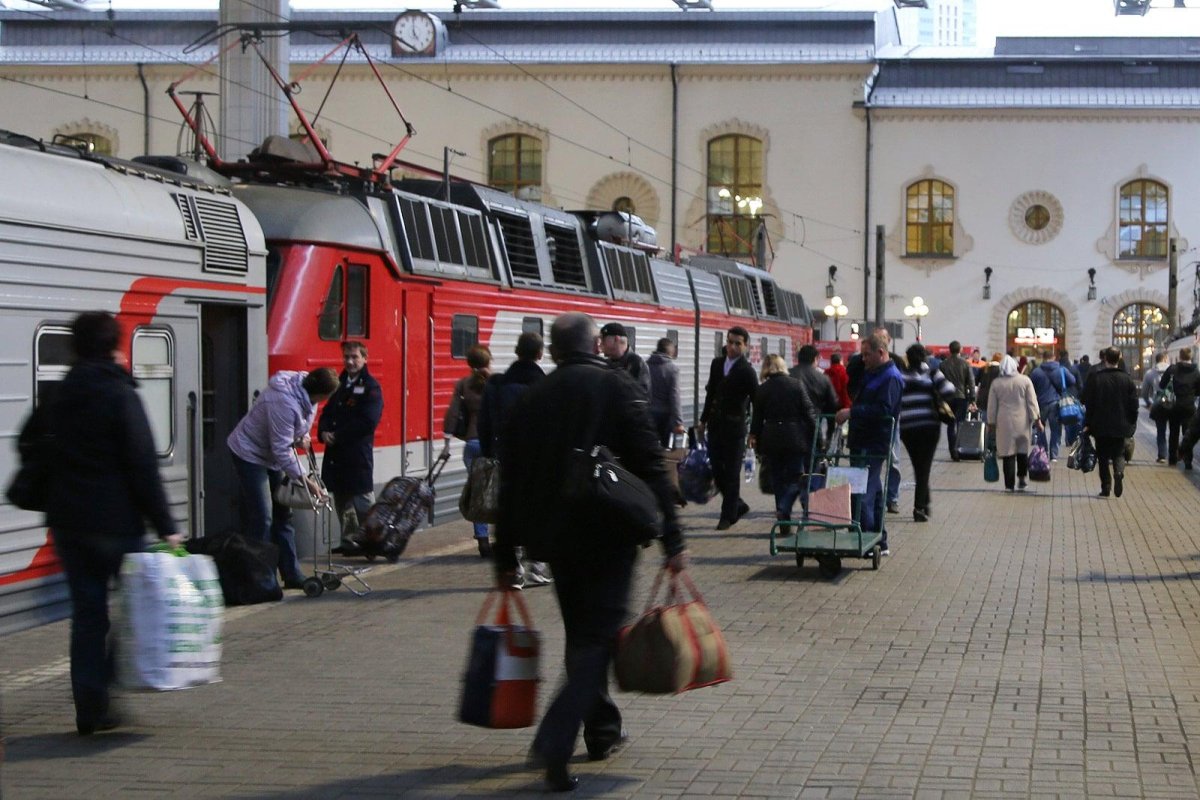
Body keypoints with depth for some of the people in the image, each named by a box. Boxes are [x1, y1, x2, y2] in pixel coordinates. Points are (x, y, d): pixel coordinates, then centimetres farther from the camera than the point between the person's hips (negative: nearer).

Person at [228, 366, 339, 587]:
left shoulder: (306, 392, -7)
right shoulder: (284, 403, -35)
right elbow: (282, 449, -29)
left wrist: (301, 437, -4)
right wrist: (305, 480, -25)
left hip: (271, 458, 10)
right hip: (249, 455, -10)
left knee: (282, 515, 11)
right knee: (262, 518, -13)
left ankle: (292, 575, 17)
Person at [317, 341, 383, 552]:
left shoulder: (371, 387, -6)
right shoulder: (338, 384, 16)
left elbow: (368, 422, -15)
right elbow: (327, 412, 17)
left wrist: (337, 436, -15)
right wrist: (324, 432, -5)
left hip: (359, 453, -7)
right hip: (335, 453, 7)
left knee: (363, 502, -6)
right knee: (341, 502, 13)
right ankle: (348, 540, 21)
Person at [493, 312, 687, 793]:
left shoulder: (533, 398, 7)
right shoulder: (617, 389, -5)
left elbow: (511, 483, 8)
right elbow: (650, 468, -11)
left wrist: (505, 557, 14)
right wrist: (672, 540, -10)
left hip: (555, 538, 4)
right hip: (609, 537, -4)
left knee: (582, 633, 19)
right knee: (597, 636, -2)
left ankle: (603, 731, 29)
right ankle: (554, 743, -18)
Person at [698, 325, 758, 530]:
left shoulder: (746, 371, -10)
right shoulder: (717, 364, 9)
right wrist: (704, 420, 18)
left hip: (734, 428, -6)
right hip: (715, 426, 6)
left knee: (731, 473, 0)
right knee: (717, 471, 7)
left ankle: (728, 515, 8)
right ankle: (738, 506, 24)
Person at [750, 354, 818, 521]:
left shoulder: (761, 390, 0)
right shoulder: (797, 384, -2)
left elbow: (757, 418, 2)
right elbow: (809, 412, -2)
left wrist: (754, 437, 13)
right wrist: (815, 437, 4)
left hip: (771, 440, 1)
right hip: (795, 438, -1)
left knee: (778, 481, 9)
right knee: (796, 477, 5)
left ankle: (784, 520, 8)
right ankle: (783, 510, -18)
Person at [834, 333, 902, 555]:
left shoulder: (891, 378, -13)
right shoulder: (870, 373, 19)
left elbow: (883, 410, -24)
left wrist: (852, 412, -24)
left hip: (874, 445, -10)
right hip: (863, 444, 10)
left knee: (863, 492, -13)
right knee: (872, 491, 14)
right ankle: (879, 542, 21)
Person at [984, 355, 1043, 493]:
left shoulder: (996, 383, -1)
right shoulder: (1025, 380, -1)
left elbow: (991, 406, 2)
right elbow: (1032, 402, -3)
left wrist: (991, 424, 9)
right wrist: (1037, 420, 1)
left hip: (1005, 423, -1)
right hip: (1023, 422, 1)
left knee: (1008, 454, 2)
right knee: (1023, 451, 16)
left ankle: (1009, 485, -1)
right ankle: (1022, 479, 11)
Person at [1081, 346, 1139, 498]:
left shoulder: (1095, 378, -8)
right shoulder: (1127, 379, -2)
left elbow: (1088, 403, -7)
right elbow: (1134, 404, 0)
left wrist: (1087, 423, -1)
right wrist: (1132, 424, 10)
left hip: (1101, 426, -1)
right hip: (1121, 426, 1)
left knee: (1103, 457, 10)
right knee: (1118, 454, 13)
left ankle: (1106, 487, 7)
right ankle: (1119, 472, -18)